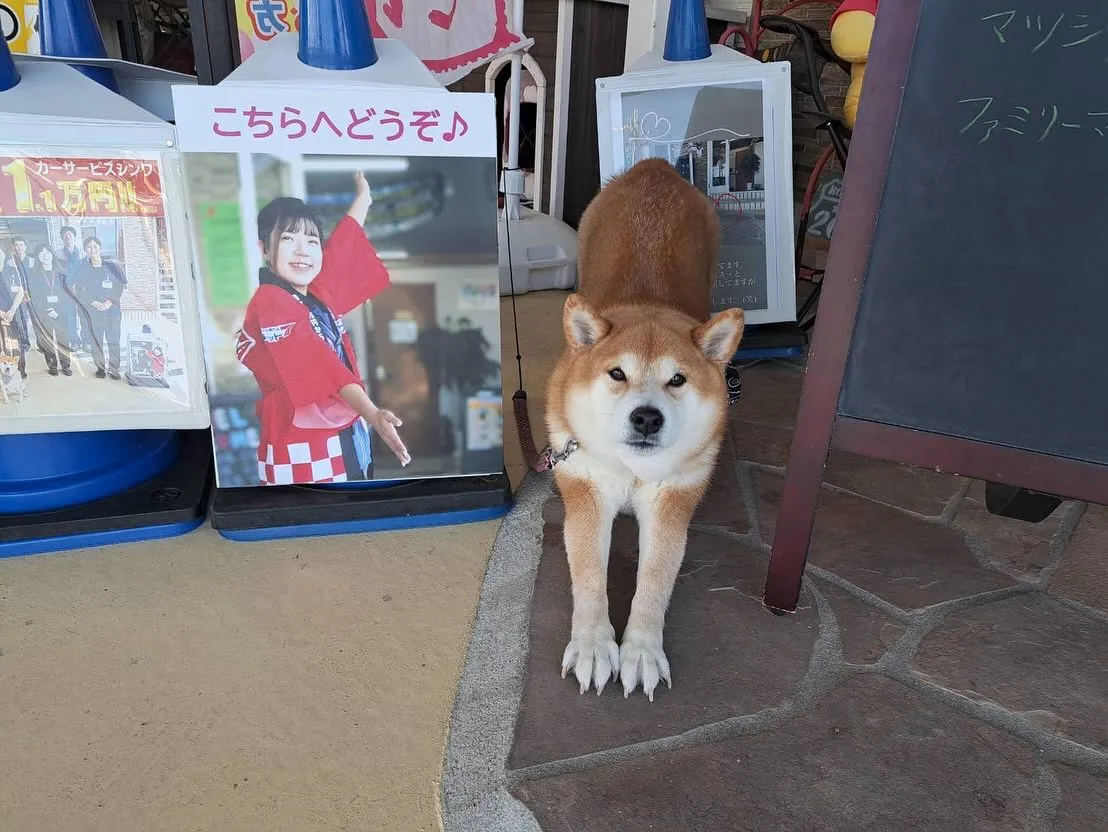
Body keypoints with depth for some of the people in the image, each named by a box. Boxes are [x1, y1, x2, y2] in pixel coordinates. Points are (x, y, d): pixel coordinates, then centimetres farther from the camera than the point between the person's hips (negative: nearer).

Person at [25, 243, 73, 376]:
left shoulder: (59, 273, 10)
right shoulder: (33, 274, 5)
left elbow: (67, 293, 4)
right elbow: (34, 295, -2)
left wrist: (59, 311, -9)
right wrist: (46, 310, -14)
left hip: (61, 313, 1)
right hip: (43, 314, -1)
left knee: (63, 339, -3)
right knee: (47, 340, -2)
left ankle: (65, 365, 5)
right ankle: (52, 366, 6)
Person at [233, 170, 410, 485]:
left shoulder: (317, 291, 8)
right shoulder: (270, 305, -16)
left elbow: (344, 244, 26)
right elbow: (323, 368, -29)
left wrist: (364, 194, 38)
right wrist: (372, 414, -39)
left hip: (346, 433, 9)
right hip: (302, 449, -8)